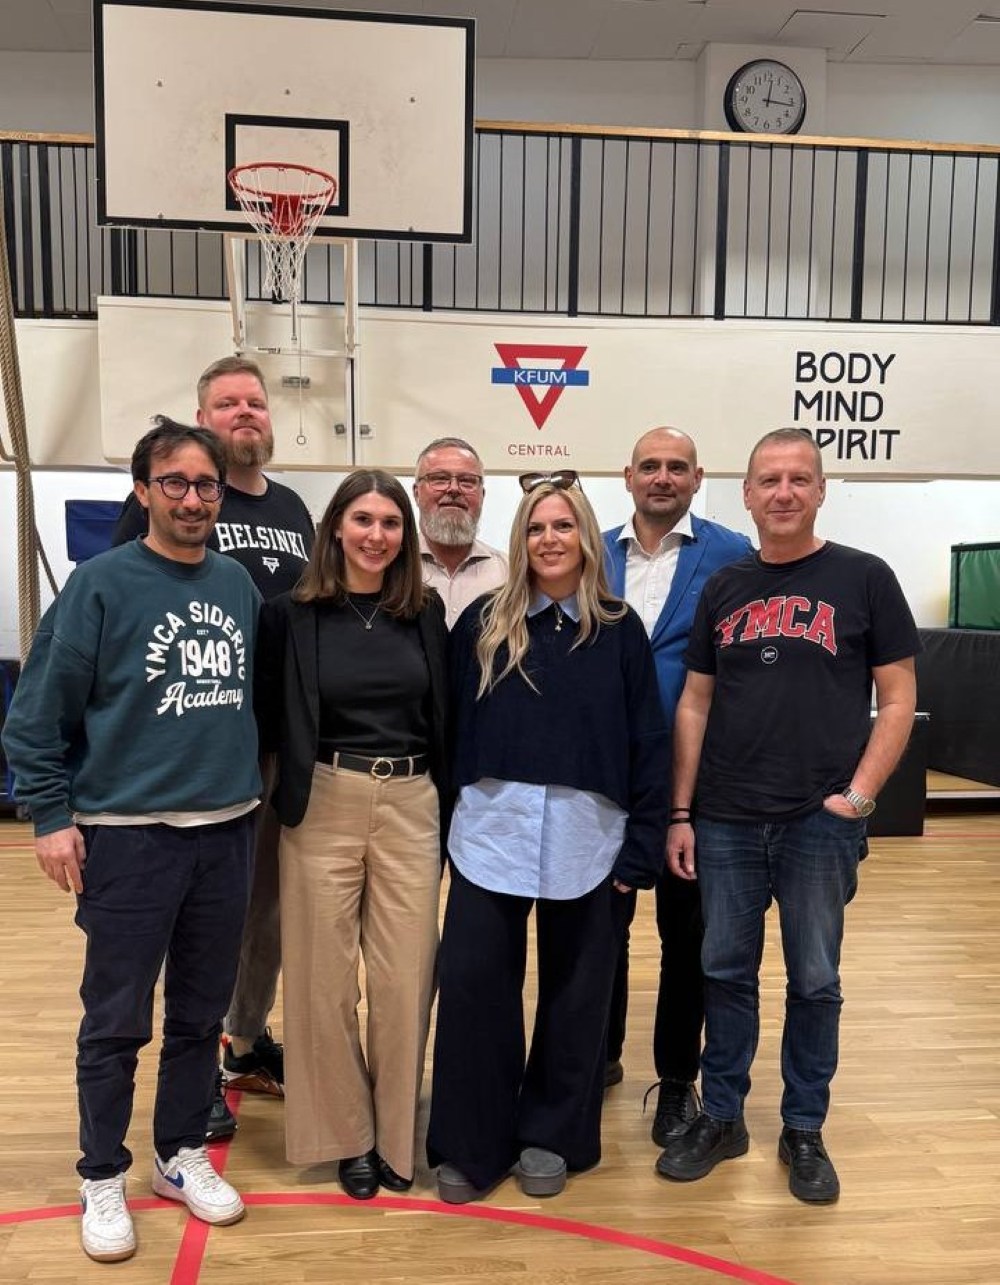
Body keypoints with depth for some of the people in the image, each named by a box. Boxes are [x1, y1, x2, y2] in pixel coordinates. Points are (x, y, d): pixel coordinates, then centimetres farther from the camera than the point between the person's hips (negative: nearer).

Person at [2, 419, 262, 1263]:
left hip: (228, 834, 4)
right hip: (129, 836, -4)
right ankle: (104, 1179, 27)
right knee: (116, 1024, 8)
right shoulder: (102, 584, -9)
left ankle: (184, 1156, 34)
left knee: (202, 1014, 15)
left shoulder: (239, 586, 5)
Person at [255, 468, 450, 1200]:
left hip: (411, 806, 2)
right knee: (326, 977, 8)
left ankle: (397, 1135, 25)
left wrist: (447, 811, 8)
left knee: (406, 977, 7)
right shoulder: (293, 615, -2)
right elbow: (272, 719, 1)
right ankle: (345, 1134, 26)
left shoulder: (425, 613, 5)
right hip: (324, 808, -2)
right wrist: (294, 794, -4)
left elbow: (443, 719, 9)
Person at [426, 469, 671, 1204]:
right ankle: (470, 1143, 21)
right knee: (473, 985, 2)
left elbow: (649, 742, 1)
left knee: (574, 992, 12)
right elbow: (449, 727, 4)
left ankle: (552, 1136, 31)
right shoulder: (483, 623, 4)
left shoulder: (620, 630, 2)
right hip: (491, 833, 0)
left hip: (587, 838, 0)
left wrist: (643, 844, -4)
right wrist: (443, 814, 0)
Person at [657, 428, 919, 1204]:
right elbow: (694, 706, 8)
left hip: (821, 822, -2)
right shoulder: (723, 589, 8)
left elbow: (897, 700, -1)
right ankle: (721, 1118, 28)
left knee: (815, 982, 10)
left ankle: (804, 1131, 27)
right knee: (726, 973, 12)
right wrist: (680, 812, 4)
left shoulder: (864, 578, -1)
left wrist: (856, 797, -11)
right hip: (725, 821, 3)